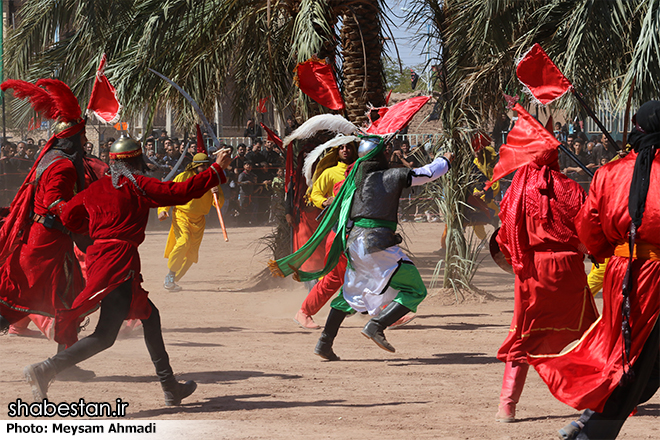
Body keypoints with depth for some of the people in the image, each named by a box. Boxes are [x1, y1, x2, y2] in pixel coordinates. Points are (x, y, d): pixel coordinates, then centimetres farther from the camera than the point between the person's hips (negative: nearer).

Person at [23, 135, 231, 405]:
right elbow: (180, 192, -6)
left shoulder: (97, 188, 14)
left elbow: (68, 216, 16)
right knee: (105, 335, -11)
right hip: (120, 261, -8)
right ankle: (45, 371, -22)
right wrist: (217, 170, 0)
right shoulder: (137, 185, -3)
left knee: (149, 316, 19)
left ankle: (170, 388, 22)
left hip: (98, 257, 8)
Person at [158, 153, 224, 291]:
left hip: (199, 220, 4)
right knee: (184, 241, -29)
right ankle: (171, 274, -15)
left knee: (192, 254, 2)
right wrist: (163, 210, -11)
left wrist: (217, 195, -20)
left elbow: (220, 203, 2)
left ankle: (172, 281, 15)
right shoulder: (183, 177, -4)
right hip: (181, 216, -4)